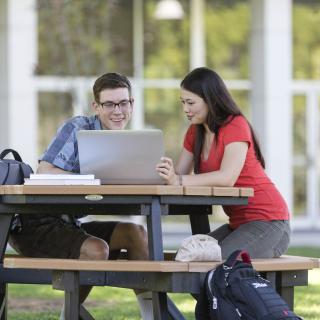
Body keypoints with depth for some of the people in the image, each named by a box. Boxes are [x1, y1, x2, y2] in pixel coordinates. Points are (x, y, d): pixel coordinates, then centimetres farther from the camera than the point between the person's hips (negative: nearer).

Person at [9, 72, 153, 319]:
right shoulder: (78, 128, -12)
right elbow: (44, 172, -22)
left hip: (69, 223, 8)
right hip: (36, 223, -8)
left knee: (136, 233, -5)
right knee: (96, 249, -28)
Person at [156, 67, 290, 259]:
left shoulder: (236, 126, -15)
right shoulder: (195, 132, 11)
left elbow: (227, 178, -29)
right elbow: (180, 175, 3)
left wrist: (179, 181, -34)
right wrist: (163, 172, -19)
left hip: (267, 222, -9)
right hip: (238, 222, 9)